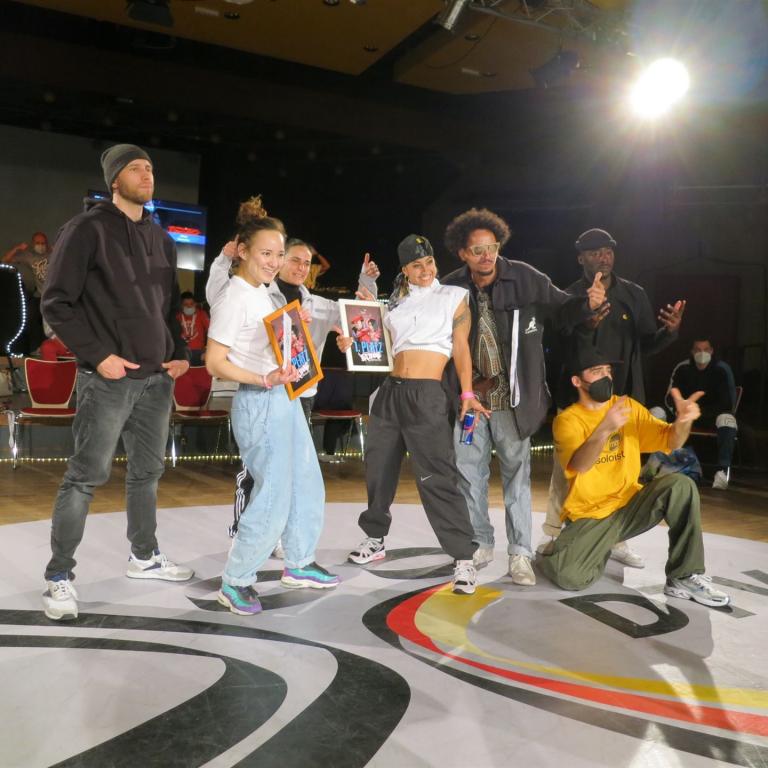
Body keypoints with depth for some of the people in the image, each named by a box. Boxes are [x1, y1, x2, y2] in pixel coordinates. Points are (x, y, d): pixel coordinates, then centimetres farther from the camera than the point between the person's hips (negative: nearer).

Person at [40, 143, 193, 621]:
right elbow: (57, 303, -9)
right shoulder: (88, 229, -6)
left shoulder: (160, 238, 14)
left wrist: (180, 354, 8)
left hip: (157, 378, 7)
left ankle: (145, 557, 30)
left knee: (148, 471, 15)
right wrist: (97, 355, -16)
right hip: (108, 379, -7)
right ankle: (60, 576, 8)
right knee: (87, 476, -4)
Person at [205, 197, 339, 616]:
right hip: (259, 405, -10)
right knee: (273, 498, -7)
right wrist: (265, 380, -28)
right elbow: (215, 362, -20)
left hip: (284, 399, 10)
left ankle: (299, 564, 34)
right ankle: (235, 582, 9)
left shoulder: (262, 293, 12)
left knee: (308, 485, 17)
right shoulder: (234, 299, -15)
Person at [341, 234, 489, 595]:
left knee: (437, 477, -12)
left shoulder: (453, 297, 5)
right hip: (389, 391, 6)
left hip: (426, 396, -5)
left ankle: (463, 557, -7)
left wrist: (467, 394, -9)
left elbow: (461, 348, 0)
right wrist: (353, 343, 3)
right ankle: (375, 539, 33)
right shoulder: (397, 302, 16)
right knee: (378, 469, 14)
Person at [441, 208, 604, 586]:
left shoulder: (524, 278, -9)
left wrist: (588, 302, -23)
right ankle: (481, 544, 28)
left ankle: (520, 554, 13)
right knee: (469, 472, 11)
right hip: (469, 395, 3)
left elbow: (562, 307, -4)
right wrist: (469, 383, -2)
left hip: (510, 398, -2)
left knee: (516, 473, 4)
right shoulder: (451, 288, -4)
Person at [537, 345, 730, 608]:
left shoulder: (628, 406, 4)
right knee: (569, 577, -27)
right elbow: (579, 466, -28)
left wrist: (683, 421, -25)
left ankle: (684, 577, -12)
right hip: (589, 516, -4)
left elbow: (669, 442, -1)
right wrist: (605, 429, -47)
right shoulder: (567, 420, -10)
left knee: (680, 485, -24)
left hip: (630, 504, 4)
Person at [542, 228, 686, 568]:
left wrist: (669, 331, -12)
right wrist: (587, 328, -29)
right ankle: (555, 536, 11)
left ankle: (616, 540, 15)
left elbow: (645, 346, 8)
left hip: (623, 396, 3)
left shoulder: (634, 294, 6)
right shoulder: (569, 297, -3)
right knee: (568, 468, -1)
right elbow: (563, 350, -10)